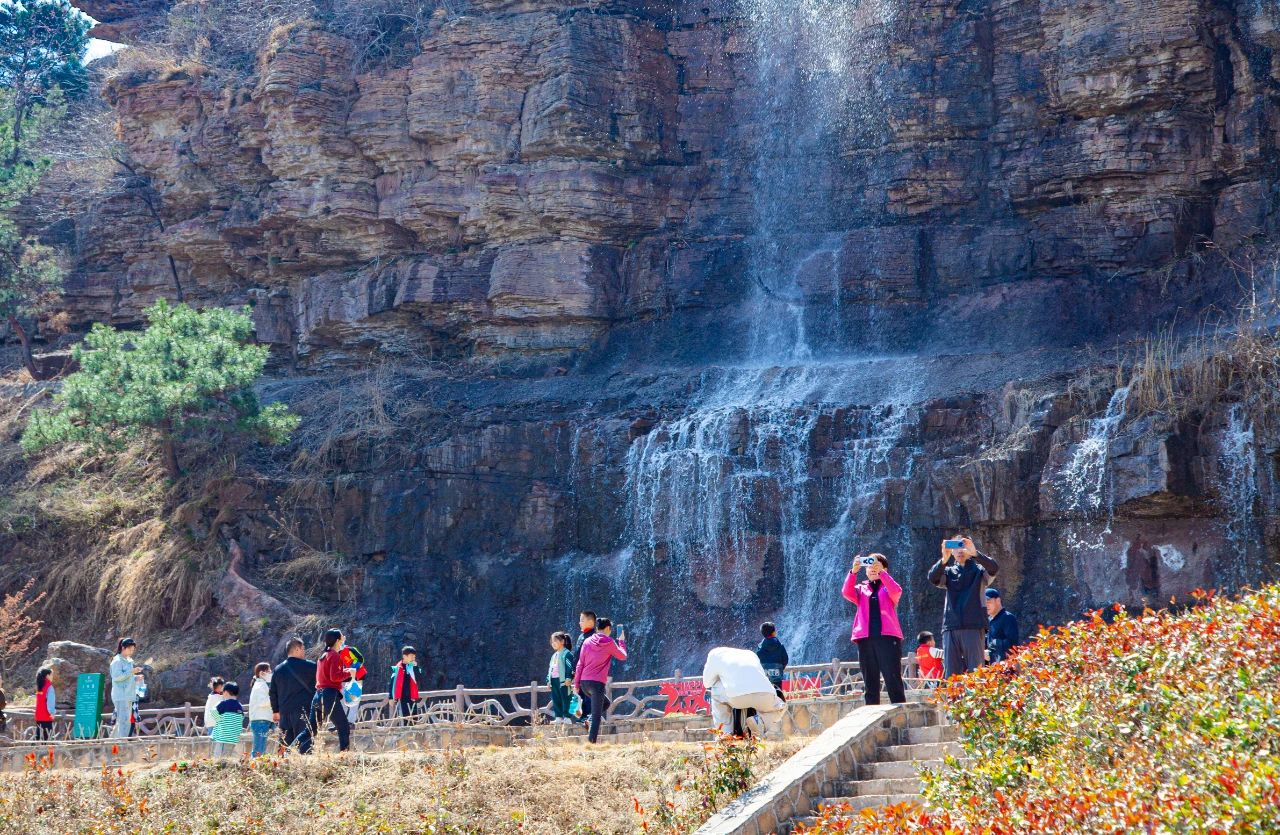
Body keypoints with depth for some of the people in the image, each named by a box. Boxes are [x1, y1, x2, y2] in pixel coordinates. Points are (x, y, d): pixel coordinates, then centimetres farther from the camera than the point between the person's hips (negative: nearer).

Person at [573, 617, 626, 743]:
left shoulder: (587, 642, 8)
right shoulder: (609, 643, -3)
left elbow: (580, 664, 8)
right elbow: (623, 656, 12)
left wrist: (576, 683, 12)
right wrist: (622, 642, 27)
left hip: (584, 682, 5)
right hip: (597, 683, -5)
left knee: (605, 703, 26)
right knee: (597, 716, -1)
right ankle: (592, 741, -10)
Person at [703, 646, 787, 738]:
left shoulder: (715, 653, 25)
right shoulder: (751, 654, 36)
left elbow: (707, 683, 31)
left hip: (736, 698, -2)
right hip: (765, 695, 2)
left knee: (716, 692, 29)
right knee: (780, 708, 33)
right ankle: (760, 721, 1)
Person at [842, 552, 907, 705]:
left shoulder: (888, 587, 15)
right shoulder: (861, 589, 20)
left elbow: (896, 591, -9)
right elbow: (847, 592, 0)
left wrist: (880, 572, -17)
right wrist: (853, 571, -13)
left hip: (887, 636, -3)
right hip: (865, 638, 3)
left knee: (893, 680, -9)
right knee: (870, 682, 2)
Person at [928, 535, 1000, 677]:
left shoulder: (979, 570, 11)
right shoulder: (948, 572, 17)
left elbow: (994, 568, -10)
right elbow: (933, 577, -3)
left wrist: (975, 553, -26)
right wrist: (944, 560, -22)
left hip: (974, 627, -3)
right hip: (951, 627, 3)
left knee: (975, 671, -7)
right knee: (950, 672, -1)